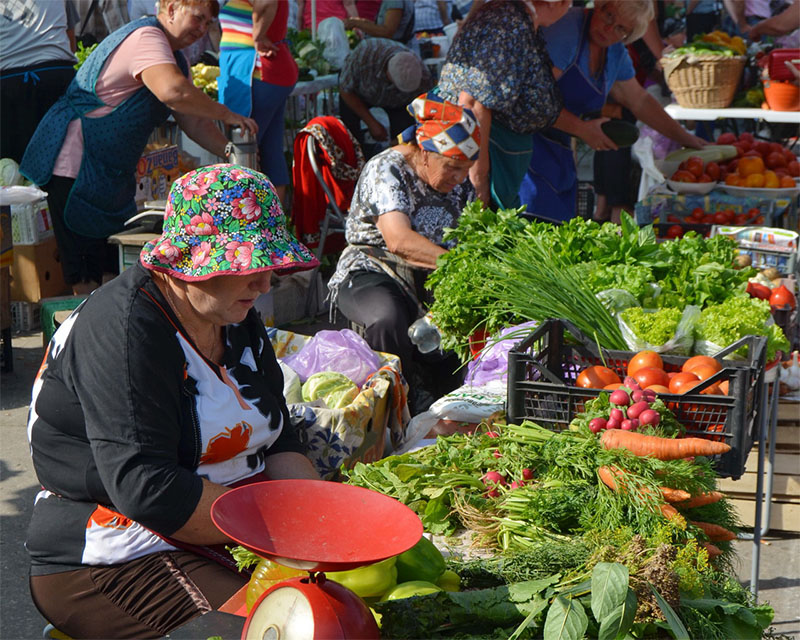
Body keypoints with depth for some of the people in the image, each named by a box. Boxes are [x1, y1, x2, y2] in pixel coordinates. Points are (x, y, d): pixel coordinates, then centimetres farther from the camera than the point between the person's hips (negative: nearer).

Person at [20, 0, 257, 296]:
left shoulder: (173, 58, 16)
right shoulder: (145, 38, -19)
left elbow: (194, 121, 14)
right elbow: (173, 91, -37)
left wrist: (230, 153, -1)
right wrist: (227, 115, -26)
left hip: (109, 172, 11)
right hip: (73, 164, -11)